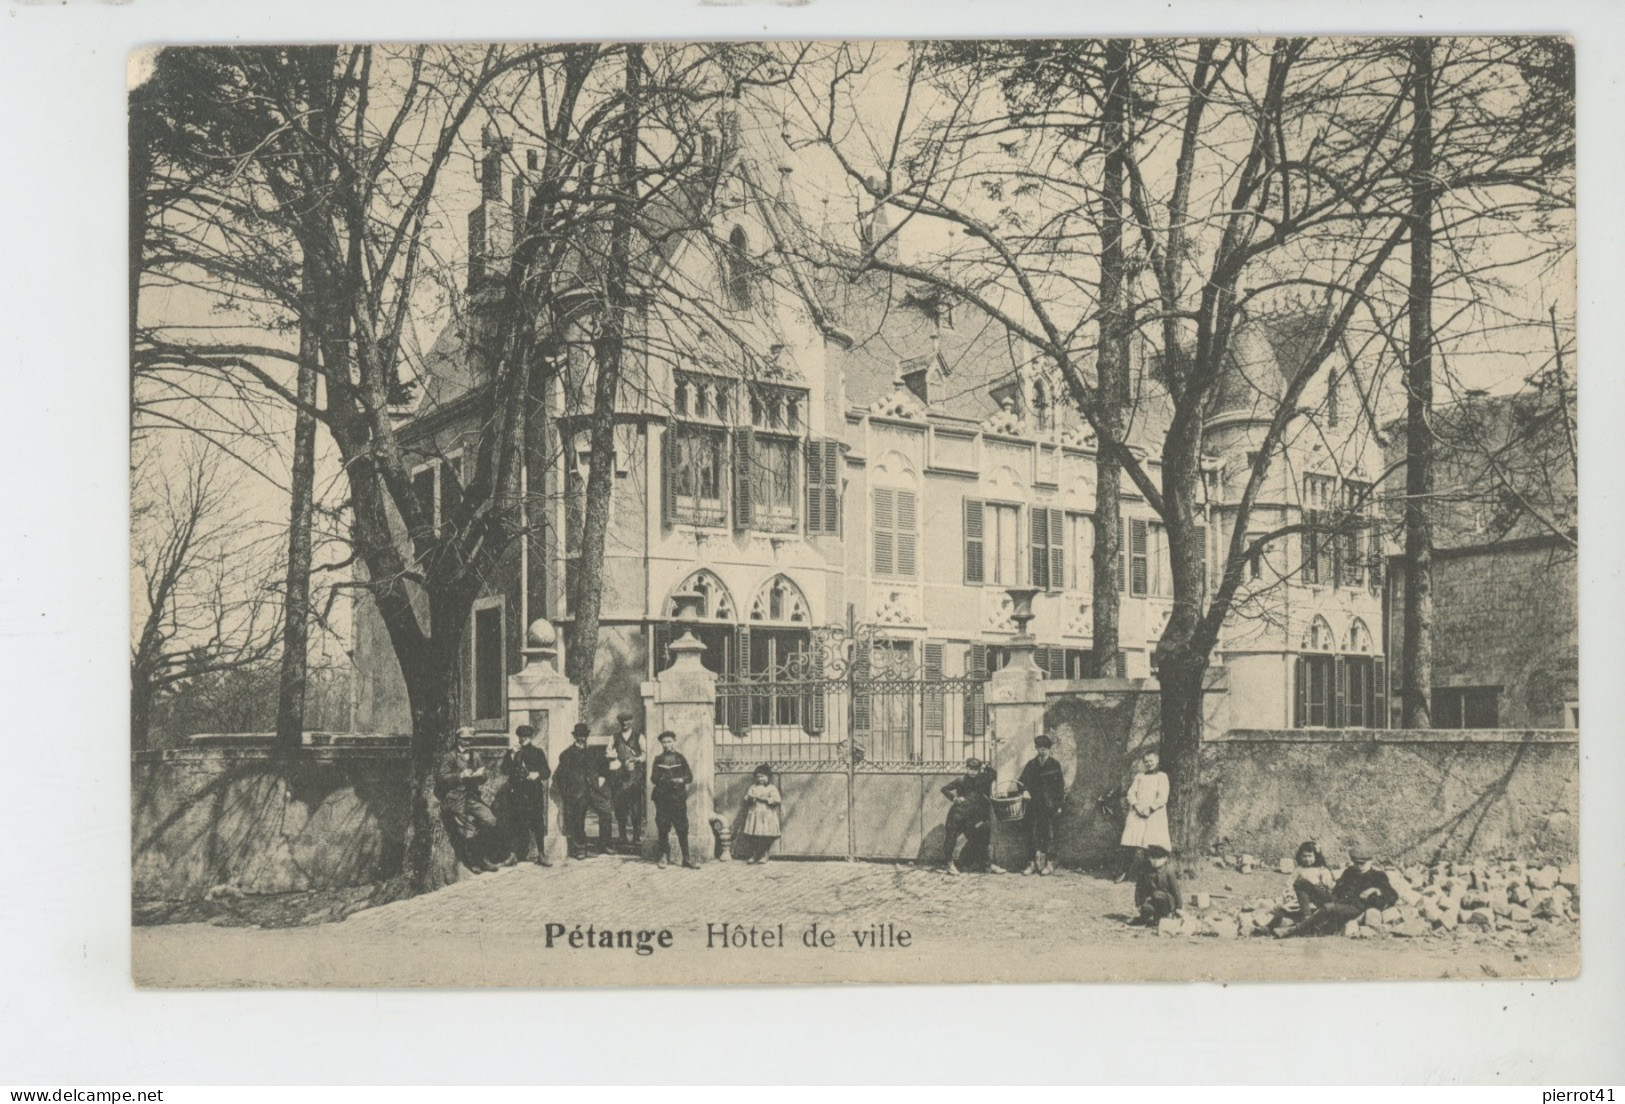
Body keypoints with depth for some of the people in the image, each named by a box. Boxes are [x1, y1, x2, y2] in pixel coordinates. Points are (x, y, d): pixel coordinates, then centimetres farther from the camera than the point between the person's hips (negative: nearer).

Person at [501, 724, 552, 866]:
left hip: (535, 793, -1)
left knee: (539, 825, -5)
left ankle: (541, 856, -2)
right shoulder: (512, 752, 11)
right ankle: (520, 853, 10)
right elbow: (504, 771, 0)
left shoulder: (538, 752, 9)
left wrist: (538, 774, -13)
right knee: (520, 826, 0)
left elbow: (548, 772, 7)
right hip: (518, 794, 1)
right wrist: (512, 755, -9)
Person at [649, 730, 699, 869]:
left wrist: (681, 780, -17)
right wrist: (669, 781, -16)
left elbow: (690, 777, 5)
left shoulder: (680, 758, 9)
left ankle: (686, 858, 1)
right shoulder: (658, 760, 9)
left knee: (682, 828, -2)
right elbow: (654, 778, -1)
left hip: (679, 797, 0)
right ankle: (663, 856, 10)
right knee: (663, 828, 0)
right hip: (662, 798, 0)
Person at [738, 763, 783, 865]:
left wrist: (764, 799, -16)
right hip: (754, 815, 3)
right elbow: (747, 797, 6)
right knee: (753, 837, -1)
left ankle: (764, 856, 7)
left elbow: (777, 800, -11)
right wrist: (750, 798, -17)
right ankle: (754, 855, 8)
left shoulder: (771, 788, 1)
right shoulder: (753, 787, 13)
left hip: (767, 816, -3)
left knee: (766, 837, -3)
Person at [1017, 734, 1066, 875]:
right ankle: (1034, 863, 4)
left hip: (1049, 806, -3)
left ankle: (1049, 864, 6)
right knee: (1033, 834, 0)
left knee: (1049, 835, 0)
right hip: (1034, 804, 3)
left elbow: (1060, 786, 3)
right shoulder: (1031, 764, 12)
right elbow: (1022, 780, 12)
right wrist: (1024, 790, -10)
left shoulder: (1055, 765, 4)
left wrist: (1058, 805, -2)